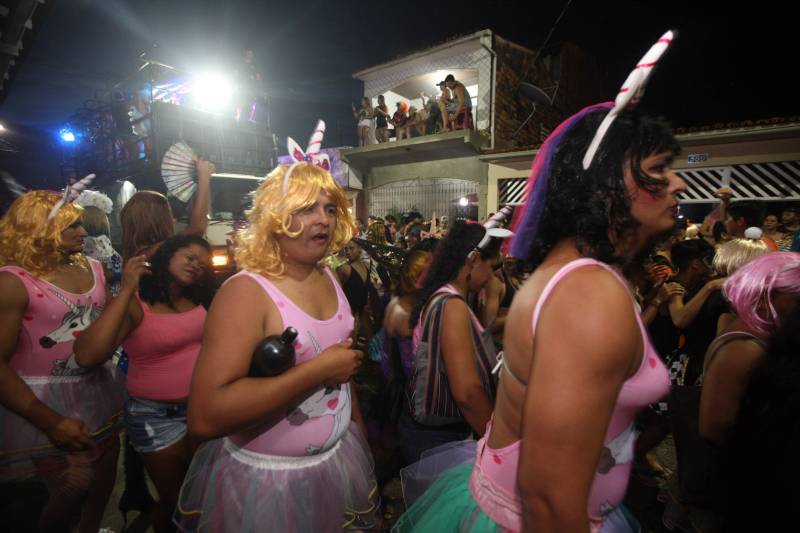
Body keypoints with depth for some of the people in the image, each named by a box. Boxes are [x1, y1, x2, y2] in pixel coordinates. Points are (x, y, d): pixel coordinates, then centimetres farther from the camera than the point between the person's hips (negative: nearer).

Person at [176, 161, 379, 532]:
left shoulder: (328, 279, -2)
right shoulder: (246, 292, -24)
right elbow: (204, 418, -33)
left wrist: (359, 425, 18)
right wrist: (317, 371, -30)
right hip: (264, 477, -6)